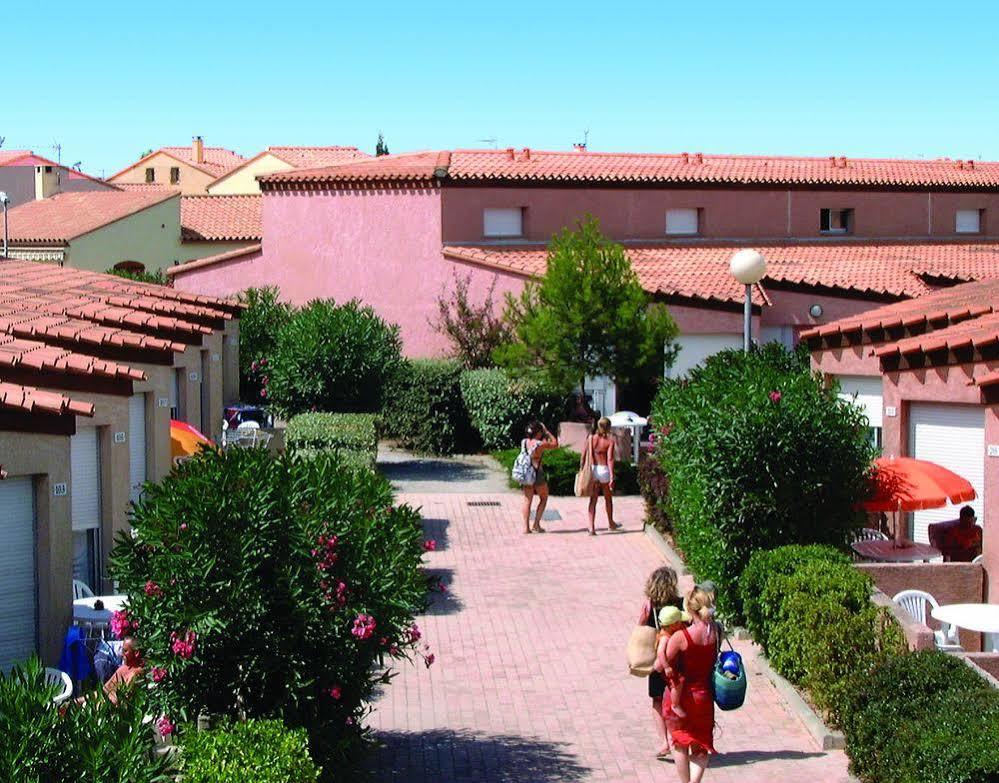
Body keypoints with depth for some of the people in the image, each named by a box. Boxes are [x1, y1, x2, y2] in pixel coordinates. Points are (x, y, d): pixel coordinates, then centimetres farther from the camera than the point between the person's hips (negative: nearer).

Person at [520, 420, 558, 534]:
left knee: (527, 500, 9)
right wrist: (547, 431, 1)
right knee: (543, 499, 14)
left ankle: (526, 526, 4)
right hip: (538, 473, -5)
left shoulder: (524, 442, 0)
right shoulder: (540, 444, -17)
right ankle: (536, 524, 10)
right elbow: (555, 444, -3)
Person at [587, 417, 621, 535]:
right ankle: (611, 524, 36)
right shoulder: (610, 440, -9)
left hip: (592, 469, 2)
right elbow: (610, 459, -15)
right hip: (604, 470, -2)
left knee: (593, 500, 4)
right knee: (608, 498, 19)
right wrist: (612, 477, -16)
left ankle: (592, 527, -7)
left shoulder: (591, 438, 0)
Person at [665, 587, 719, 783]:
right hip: (704, 695, 3)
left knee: (680, 744, 17)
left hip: (681, 695, -3)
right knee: (701, 745, 15)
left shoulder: (681, 637, -23)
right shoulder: (716, 631, -11)